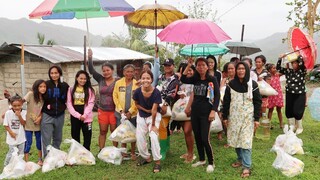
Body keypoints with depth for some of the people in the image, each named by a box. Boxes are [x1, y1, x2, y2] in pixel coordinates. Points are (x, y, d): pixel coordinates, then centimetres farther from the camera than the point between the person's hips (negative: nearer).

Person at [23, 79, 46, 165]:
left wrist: (39, 118, -14)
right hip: (29, 123, -4)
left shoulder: (44, 97, 0)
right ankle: (26, 161, 14)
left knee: (39, 142, 14)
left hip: (38, 123, 4)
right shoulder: (31, 94, -15)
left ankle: (40, 159, 30)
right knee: (28, 143, 1)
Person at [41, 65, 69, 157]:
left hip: (60, 116, 3)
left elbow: (67, 99, 14)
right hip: (47, 115, -3)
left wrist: (63, 107, 3)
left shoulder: (65, 86, 1)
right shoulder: (46, 84, -6)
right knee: (46, 139, -2)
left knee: (58, 138, 15)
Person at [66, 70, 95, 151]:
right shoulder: (71, 89, 5)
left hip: (86, 117, -2)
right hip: (74, 116, 2)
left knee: (87, 136, 2)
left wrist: (84, 115, -16)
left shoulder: (89, 90, 2)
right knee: (75, 136, 10)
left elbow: (91, 103, -5)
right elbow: (69, 103, -1)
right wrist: (78, 115, -10)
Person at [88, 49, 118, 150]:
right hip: (102, 110, 3)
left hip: (114, 110, -3)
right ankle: (101, 151, 19)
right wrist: (90, 57, -7)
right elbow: (91, 71, 0)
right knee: (102, 131, 11)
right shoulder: (100, 80, 4)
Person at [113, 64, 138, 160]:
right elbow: (115, 96, 1)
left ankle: (133, 153, 20)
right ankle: (123, 152, 25)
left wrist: (130, 111, -11)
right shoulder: (118, 83, 0)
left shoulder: (137, 84, -5)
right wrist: (121, 110, -7)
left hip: (133, 113, -1)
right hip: (121, 112, 1)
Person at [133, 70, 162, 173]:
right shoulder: (137, 91, -19)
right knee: (139, 137, 4)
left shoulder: (156, 92, -27)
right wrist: (146, 110, -13)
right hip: (141, 116, 4)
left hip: (154, 116, -4)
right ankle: (146, 157, 27)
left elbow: (154, 109, -25)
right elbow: (136, 104, 0)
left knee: (154, 136, -18)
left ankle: (157, 162, -7)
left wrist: (153, 125, -21)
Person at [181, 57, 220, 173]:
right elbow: (183, 79, -1)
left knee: (205, 139, -9)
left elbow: (217, 96, -8)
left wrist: (213, 111, -16)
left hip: (206, 112, -5)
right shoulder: (195, 79, 9)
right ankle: (201, 159, 29)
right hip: (195, 111, 6)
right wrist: (188, 66, -3)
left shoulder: (212, 79, -5)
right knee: (197, 137, 12)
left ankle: (211, 163, 7)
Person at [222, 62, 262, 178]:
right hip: (234, 116, 3)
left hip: (247, 116, -3)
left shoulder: (253, 84, -3)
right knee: (235, 139, 8)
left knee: (246, 141, -7)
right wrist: (225, 116, 2)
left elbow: (257, 102, -2)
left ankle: (246, 166, -3)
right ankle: (240, 159, 29)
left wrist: (257, 118, -6)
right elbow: (226, 101, 5)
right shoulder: (231, 84, 2)